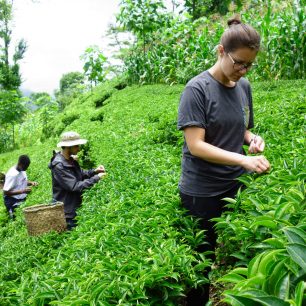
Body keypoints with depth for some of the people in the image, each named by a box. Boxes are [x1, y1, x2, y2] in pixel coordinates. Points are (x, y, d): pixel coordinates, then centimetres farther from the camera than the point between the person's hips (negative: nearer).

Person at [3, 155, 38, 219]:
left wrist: (31, 183, -4)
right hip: (13, 202, -8)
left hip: (23, 199, 8)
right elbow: (6, 192, -23)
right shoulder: (12, 175, -23)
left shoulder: (22, 170, -1)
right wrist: (23, 191, -28)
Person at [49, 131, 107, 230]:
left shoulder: (71, 160, 4)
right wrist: (96, 178, -21)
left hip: (76, 207, 8)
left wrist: (94, 171, -3)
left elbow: (81, 174, 16)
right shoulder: (59, 165, -23)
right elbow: (75, 186, -26)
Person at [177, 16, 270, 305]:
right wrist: (244, 160, -27)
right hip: (201, 191, -5)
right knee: (202, 259, 10)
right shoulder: (197, 88, -14)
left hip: (235, 186, 6)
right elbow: (195, 145, -20)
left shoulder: (244, 86, 4)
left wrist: (253, 138, -7)